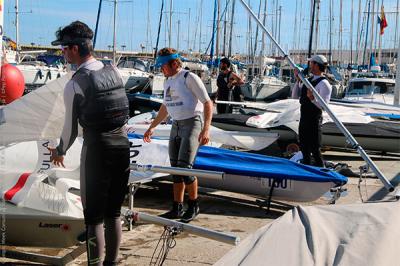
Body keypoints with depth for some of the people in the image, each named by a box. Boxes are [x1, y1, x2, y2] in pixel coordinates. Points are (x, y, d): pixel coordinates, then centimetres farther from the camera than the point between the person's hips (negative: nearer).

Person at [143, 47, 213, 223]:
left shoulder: (189, 78, -11)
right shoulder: (167, 81, 13)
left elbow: (207, 103, -14)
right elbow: (165, 107, 26)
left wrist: (206, 129, -23)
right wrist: (151, 127, 29)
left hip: (192, 123, -8)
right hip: (176, 125, 8)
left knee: (185, 166, -14)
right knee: (175, 169, 8)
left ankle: (193, 205, 4)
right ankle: (177, 208, 16)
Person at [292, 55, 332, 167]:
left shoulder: (324, 84, -14)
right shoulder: (308, 80, 12)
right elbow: (295, 96, 11)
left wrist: (312, 98, -37)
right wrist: (298, 81, 0)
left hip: (314, 120, -9)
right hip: (304, 119, 9)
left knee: (315, 149, -3)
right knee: (304, 148, 18)